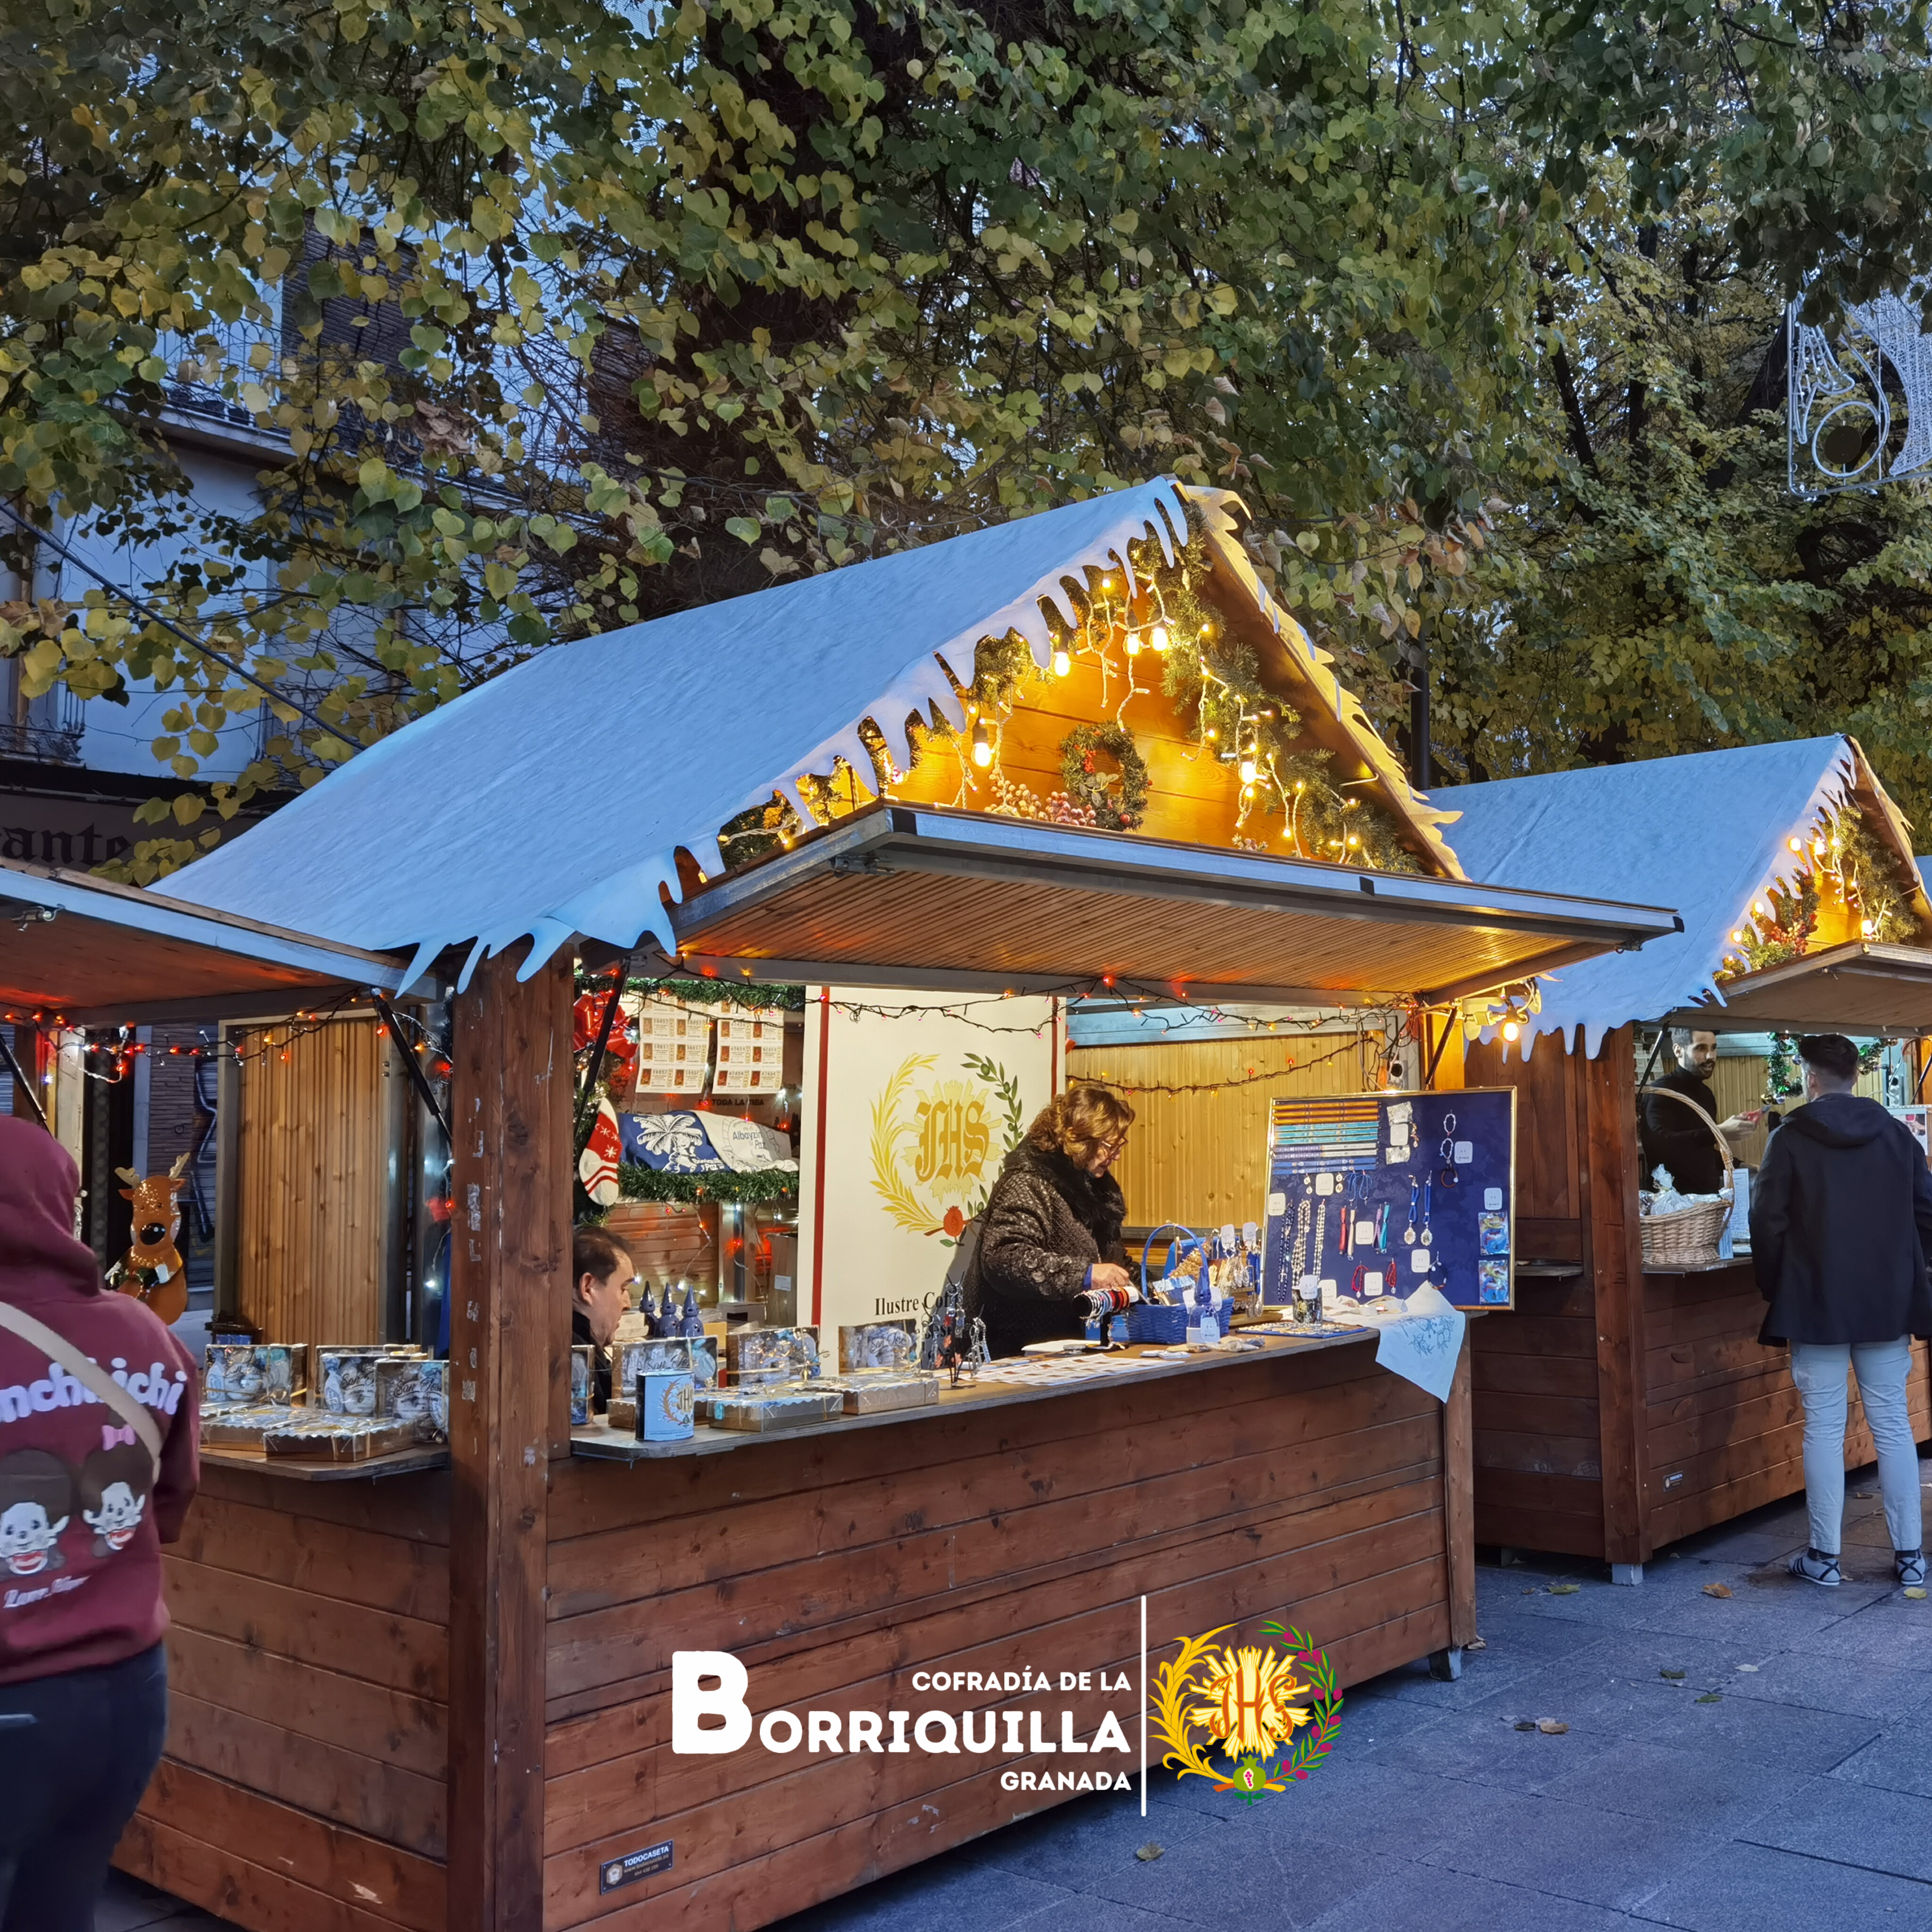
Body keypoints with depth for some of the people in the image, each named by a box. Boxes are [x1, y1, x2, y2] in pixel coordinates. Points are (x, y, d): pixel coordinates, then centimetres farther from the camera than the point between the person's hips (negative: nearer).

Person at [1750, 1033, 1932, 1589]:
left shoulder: (1792, 1138, -7)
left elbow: (1768, 1223, -8)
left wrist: (1776, 1290, 4)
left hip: (1817, 1303, -3)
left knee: (1824, 1428, 2)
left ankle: (1824, 1556, 6)